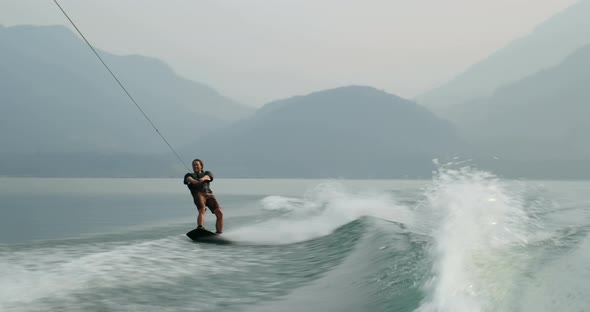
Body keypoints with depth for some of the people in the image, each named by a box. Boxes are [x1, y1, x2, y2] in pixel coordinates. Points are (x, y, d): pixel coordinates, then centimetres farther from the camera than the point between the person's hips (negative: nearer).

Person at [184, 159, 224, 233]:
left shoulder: (207, 173, 29)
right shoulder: (189, 175, 26)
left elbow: (207, 177, 3)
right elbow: (188, 179, 0)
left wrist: (203, 178, -23)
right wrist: (194, 181, -26)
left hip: (209, 195, 3)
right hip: (198, 194, -3)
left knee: (220, 213, -17)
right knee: (202, 211, -33)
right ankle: (200, 230, -55)